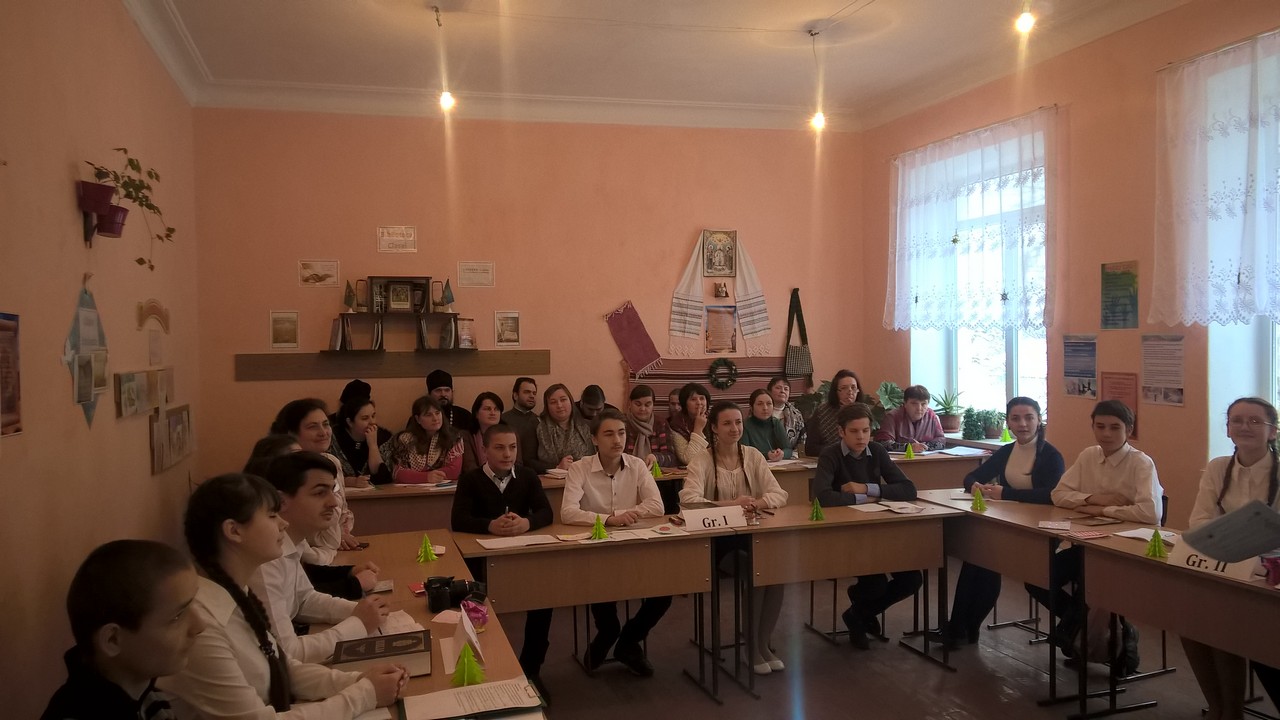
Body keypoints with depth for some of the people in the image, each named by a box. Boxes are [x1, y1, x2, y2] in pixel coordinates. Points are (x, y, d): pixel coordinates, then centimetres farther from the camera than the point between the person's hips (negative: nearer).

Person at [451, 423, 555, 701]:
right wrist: (492, 526, -32)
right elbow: (458, 521, -14)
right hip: (482, 558, -2)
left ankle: (531, 669, 0)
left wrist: (526, 523, -27)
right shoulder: (470, 480, -2)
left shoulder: (528, 477, 6)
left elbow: (547, 513, -4)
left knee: (544, 598, -20)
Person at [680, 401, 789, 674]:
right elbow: (689, 500, -23)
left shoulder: (753, 456, 5)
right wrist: (730, 504, -33)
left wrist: (757, 503, -23)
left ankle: (764, 642, -5)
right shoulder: (702, 461, -8)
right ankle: (753, 646, -7)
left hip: (753, 535, 4)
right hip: (716, 540, -4)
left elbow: (780, 495, -2)